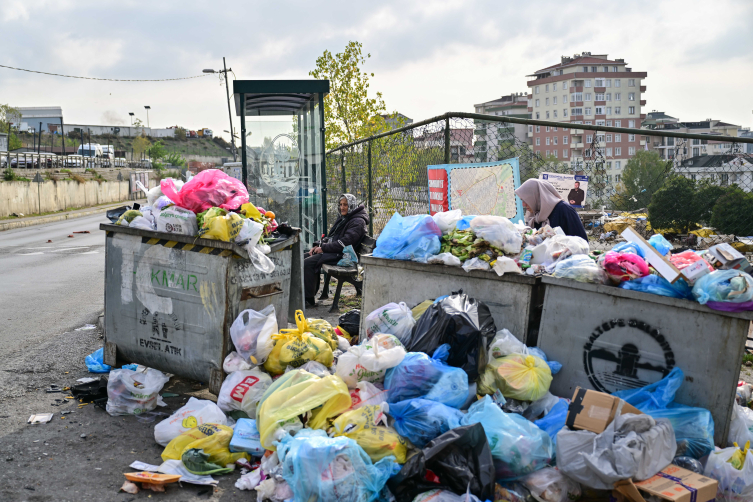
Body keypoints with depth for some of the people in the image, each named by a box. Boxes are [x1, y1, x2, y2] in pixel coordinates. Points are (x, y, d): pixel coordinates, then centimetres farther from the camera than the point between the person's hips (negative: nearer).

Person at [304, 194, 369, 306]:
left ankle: (309, 299, -18)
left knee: (307, 263, -23)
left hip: (341, 255, -11)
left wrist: (323, 248, -17)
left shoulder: (358, 222, -11)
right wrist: (318, 245, 6)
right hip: (331, 251, 11)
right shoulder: (342, 219, 20)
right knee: (303, 258, 4)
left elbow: (344, 243, -21)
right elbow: (330, 237, 24)